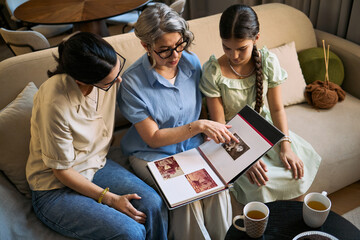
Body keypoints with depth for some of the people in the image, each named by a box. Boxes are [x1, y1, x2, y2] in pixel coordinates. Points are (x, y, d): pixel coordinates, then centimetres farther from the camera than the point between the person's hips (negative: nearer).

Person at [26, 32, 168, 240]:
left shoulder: (109, 66, -14)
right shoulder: (55, 105, -32)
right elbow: (61, 170, -19)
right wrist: (110, 199, -17)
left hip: (97, 166, 6)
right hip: (56, 189, -5)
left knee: (154, 205, -15)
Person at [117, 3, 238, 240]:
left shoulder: (191, 61, -4)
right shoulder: (132, 82, -18)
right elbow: (153, 138, -16)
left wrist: (212, 132, -8)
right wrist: (198, 126, -24)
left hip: (193, 147, 4)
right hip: (153, 155, -3)